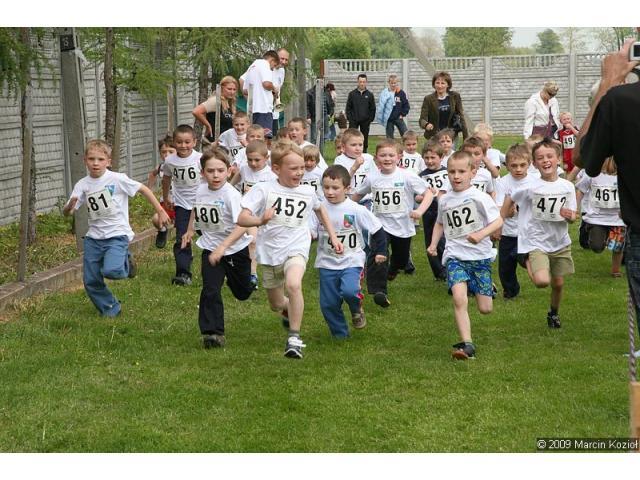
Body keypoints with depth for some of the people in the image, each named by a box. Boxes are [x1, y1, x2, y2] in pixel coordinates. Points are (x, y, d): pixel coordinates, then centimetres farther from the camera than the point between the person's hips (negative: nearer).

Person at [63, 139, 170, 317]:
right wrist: (70, 206, -27)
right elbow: (66, 212, -2)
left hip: (117, 235, -4)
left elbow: (143, 189, -3)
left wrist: (160, 211, 0)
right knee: (91, 281, 4)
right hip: (94, 237, 4)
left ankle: (125, 261, 8)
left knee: (111, 271, -27)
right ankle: (110, 310, 27)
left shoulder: (117, 179, -11)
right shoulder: (82, 185, -1)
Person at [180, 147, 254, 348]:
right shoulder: (201, 190, -7)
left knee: (243, 292, 18)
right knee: (210, 291, -14)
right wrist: (190, 230, 13)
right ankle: (212, 332, -7)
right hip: (211, 248, 2)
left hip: (236, 248, -2)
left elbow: (242, 226, -34)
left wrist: (223, 247, -41)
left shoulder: (231, 194, -25)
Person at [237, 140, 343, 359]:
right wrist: (260, 221, -37)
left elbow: (320, 209, 26)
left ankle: (294, 337, -23)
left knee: (293, 284, -32)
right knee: (276, 304, 14)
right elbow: (242, 219, -17)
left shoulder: (308, 192, 2)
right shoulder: (263, 190, -9)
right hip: (270, 252, 1)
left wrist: (333, 236, 23)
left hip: (296, 248, -1)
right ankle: (289, 310, 53)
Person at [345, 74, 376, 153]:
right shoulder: (352, 94, 4)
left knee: (365, 138, 5)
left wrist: (370, 119, -1)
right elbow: (348, 107, 6)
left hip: (365, 121, 1)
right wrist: (349, 118, -4)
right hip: (354, 121, -1)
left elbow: (373, 109, 8)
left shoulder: (369, 95, 5)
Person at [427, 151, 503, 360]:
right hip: (455, 256, 2)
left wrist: (481, 234, -27)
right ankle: (467, 345, -22)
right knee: (459, 299, -23)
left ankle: (488, 288, 39)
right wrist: (433, 243, 12)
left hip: (480, 256, -2)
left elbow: (498, 221, -11)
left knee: (485, 309, 2)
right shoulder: (444, 200, 8)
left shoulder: (479, 197, -7)